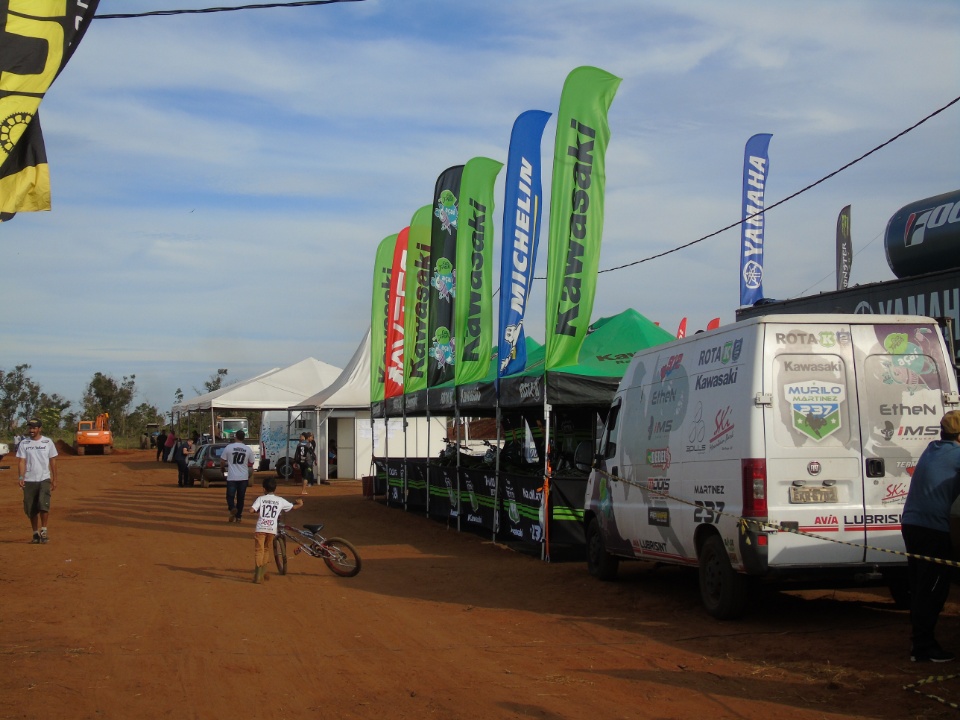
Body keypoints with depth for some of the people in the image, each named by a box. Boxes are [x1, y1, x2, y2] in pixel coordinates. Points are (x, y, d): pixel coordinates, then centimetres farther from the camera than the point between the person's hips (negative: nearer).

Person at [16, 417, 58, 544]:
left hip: (44, 480, -2)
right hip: (29, 481, 2)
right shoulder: (23, 443, 5)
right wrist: (21, 477, -15)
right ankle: (36, 533, 16)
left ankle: (44, 530, -4)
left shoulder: (48, 442, 4)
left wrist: (54, 480, 5)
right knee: (31, 509, 4)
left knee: (43, 505, -17)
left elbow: (53, 461, 7)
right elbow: (22, 461, -1)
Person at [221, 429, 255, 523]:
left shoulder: (228, 447, -4)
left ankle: (232, 508, -20)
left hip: (232, 477, -2)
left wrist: (225, 466, 24)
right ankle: (238, 516, 15)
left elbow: (222, 462, 2)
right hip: (244, 478, 2)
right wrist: (249, 477, 27)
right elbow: (251, 465, 12)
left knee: (230, 496, 7)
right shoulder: (248, 450, 2)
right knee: (240, 497, 12)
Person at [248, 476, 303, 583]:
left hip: (260, 528, -2)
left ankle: (258, 575, -14)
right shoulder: (280, 500, 8)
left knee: (259, 550, -2)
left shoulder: (260, 499, 2)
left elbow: (251, 510, -9)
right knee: (265, 550, 21)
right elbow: (293, 507, 16)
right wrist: (300, 503, 38)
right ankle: (263, 573, 26)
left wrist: (257, 511, 13)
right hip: (272, 529, 2)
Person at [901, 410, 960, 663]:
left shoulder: (932, 450, 14)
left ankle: (921, 640, 21)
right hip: (933, 528, -8)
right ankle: (924, 647, -1)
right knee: (933, 590, -2)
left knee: (921, 587, 14)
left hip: (912, 525, 8)